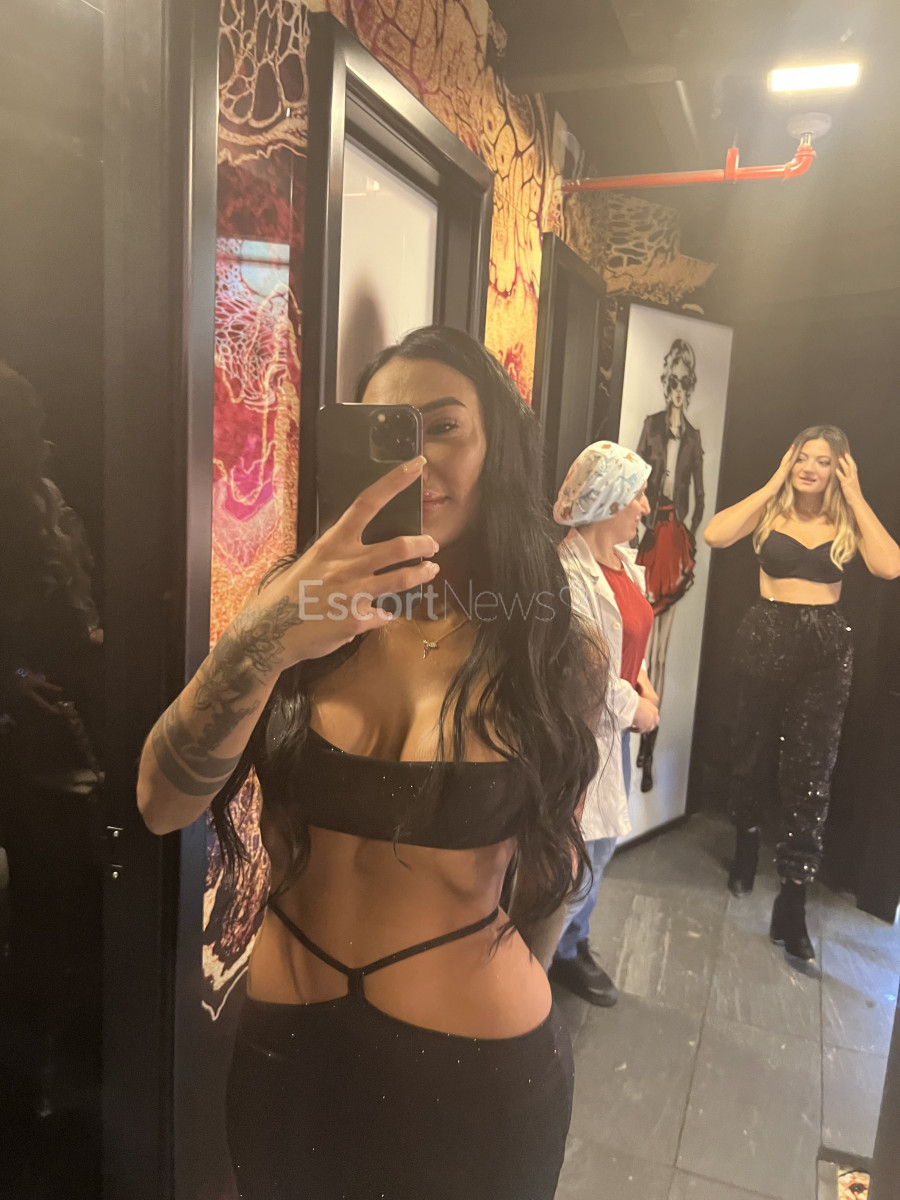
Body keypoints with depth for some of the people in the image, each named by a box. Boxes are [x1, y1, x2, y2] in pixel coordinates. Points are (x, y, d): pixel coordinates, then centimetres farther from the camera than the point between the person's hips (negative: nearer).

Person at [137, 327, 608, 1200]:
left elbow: (556, 856, 3)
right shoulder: (305, 614, -8)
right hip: (282, 1040, 2)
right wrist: (255, 643, -34)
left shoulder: (562, 657, -11)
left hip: (473, 1059, -1)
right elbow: (162, 806, -18)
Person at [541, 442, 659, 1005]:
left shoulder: (626, 562, 7)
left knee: (600, 844, 21)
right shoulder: (571, 571, -23)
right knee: (578, 858, 2)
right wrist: (635, 709, -12)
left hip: (614, 726, 9)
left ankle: (573, 946, 42)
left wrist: (643, 683, 2)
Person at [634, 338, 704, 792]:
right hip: (650, 533, -1)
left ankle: (649, 746, 13)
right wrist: (640, 527, -11)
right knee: (644, 646, -2)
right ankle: (641, 735, 9)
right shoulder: (652, 425, 5)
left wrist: (691, 543, -1)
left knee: (661, 652, 5)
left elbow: (699, 497, 11)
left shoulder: (694, 437, 10)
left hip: (678, 536, 2)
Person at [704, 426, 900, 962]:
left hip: (826, 648, 0)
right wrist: (773, 484, -11)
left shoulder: (847, 520, 2)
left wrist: (855, 497, -11)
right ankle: (747, 847, 39)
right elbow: (715, 535, -17)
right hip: (766, 638, 1)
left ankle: (793, 897, 4)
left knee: (811, 769, -3)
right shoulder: (770, 510, 1)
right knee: (753, 751, 14)